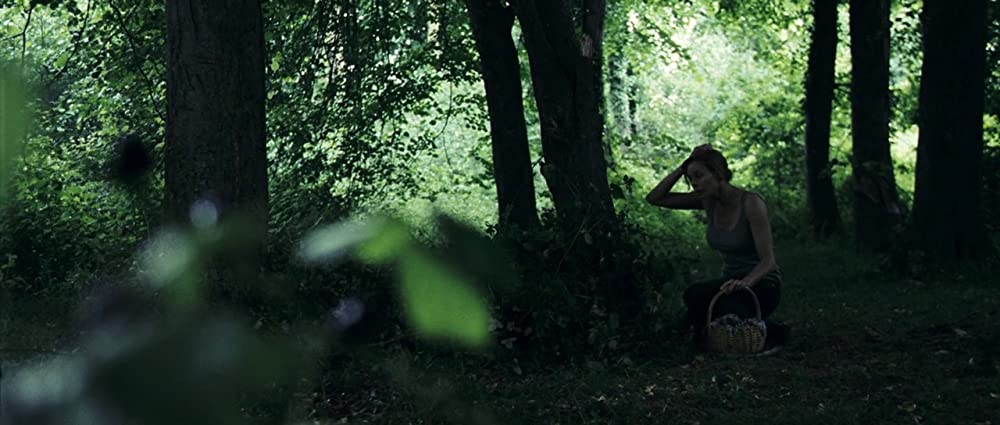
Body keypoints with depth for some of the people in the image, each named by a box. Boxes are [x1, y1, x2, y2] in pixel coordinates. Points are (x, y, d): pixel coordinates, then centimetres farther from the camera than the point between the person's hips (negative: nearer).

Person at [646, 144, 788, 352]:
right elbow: (654, 198, 0)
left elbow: (768, 261, -23)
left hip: (761, 285, -5)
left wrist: (745, 282, -43)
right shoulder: (708, 200, 0)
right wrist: (683, 168, -10)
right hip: (732, 284, 5)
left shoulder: (751, 203, -19)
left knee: (696, 295, -32)